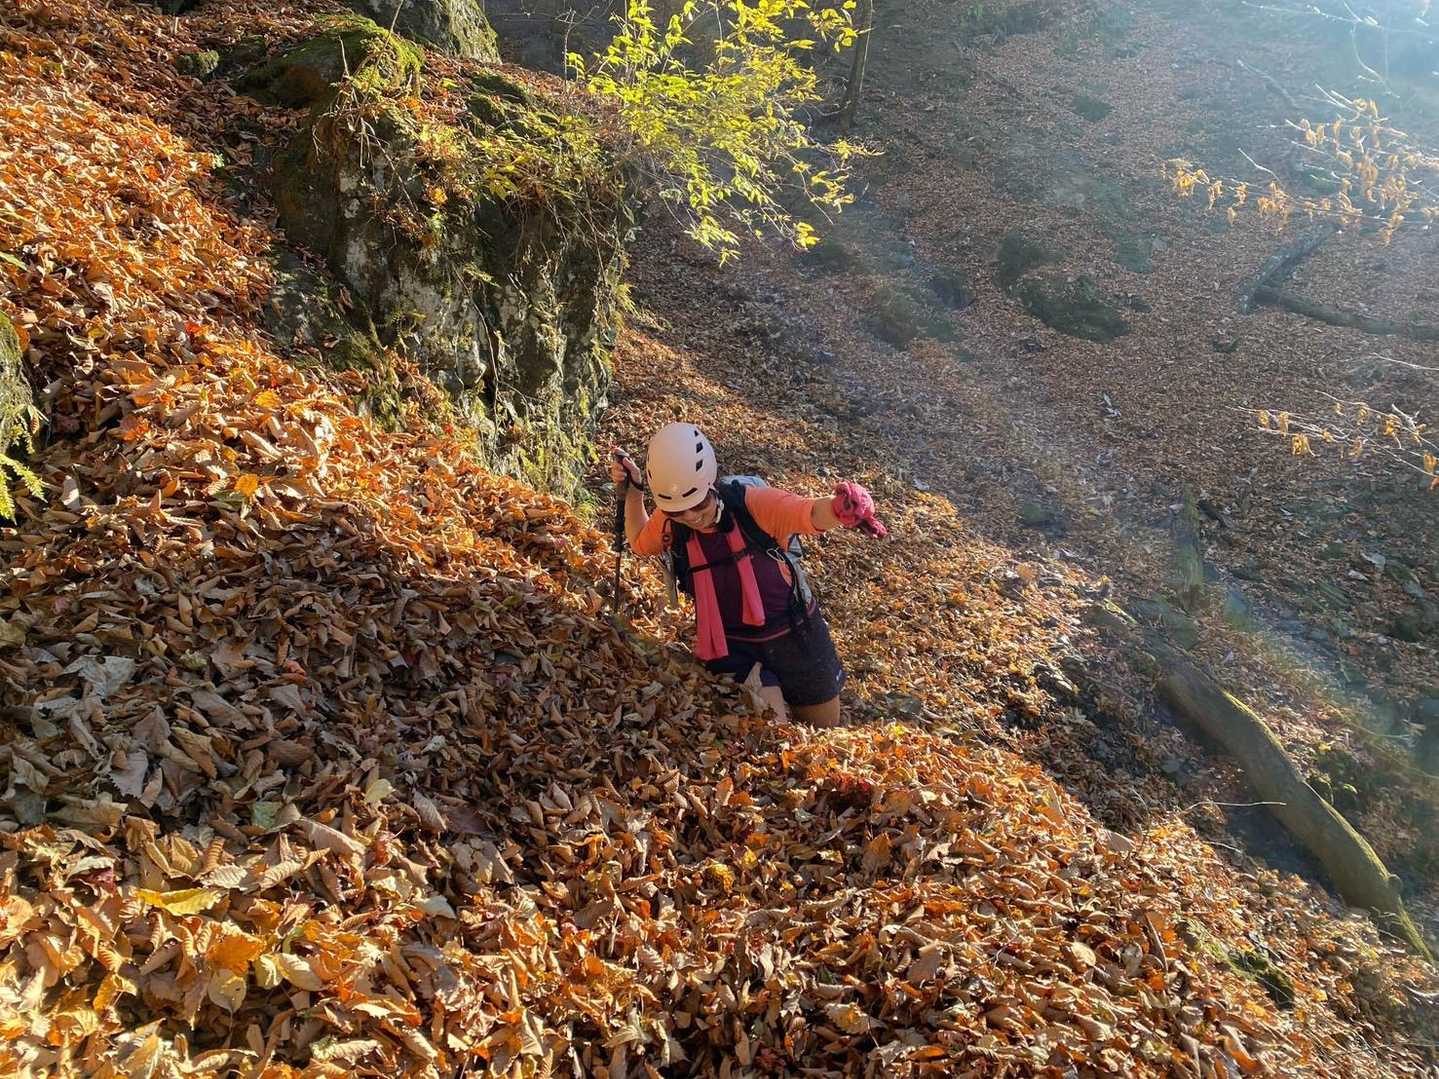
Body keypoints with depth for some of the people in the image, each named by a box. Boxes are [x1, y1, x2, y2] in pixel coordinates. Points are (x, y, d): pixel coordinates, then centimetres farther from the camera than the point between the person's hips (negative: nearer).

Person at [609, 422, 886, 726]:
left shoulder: (751, 503, -21)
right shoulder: (669, 523, -8)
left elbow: (810, 514, -36)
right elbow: (639, 542, 15)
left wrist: (839, 508, -59)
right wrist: (632, 489, -1)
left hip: (795, 638, -1)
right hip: (734, 649, 1)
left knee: (825, 733, 19)